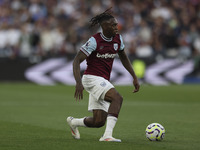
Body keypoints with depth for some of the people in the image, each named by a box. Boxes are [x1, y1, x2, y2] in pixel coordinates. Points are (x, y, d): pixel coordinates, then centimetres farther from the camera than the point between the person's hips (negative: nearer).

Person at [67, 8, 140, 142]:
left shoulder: (117, 39, 5)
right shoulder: (94, 41, -14)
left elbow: (123, 57, 23)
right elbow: (77, 61, -15)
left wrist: (134, 77, 18)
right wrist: (79, 83, -28)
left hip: (103, 82, 7)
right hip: (92, 78, -7)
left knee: (99, 122, 2)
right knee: (117, 98, -31)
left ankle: (73, 122, 31)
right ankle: (108, 135, -37)